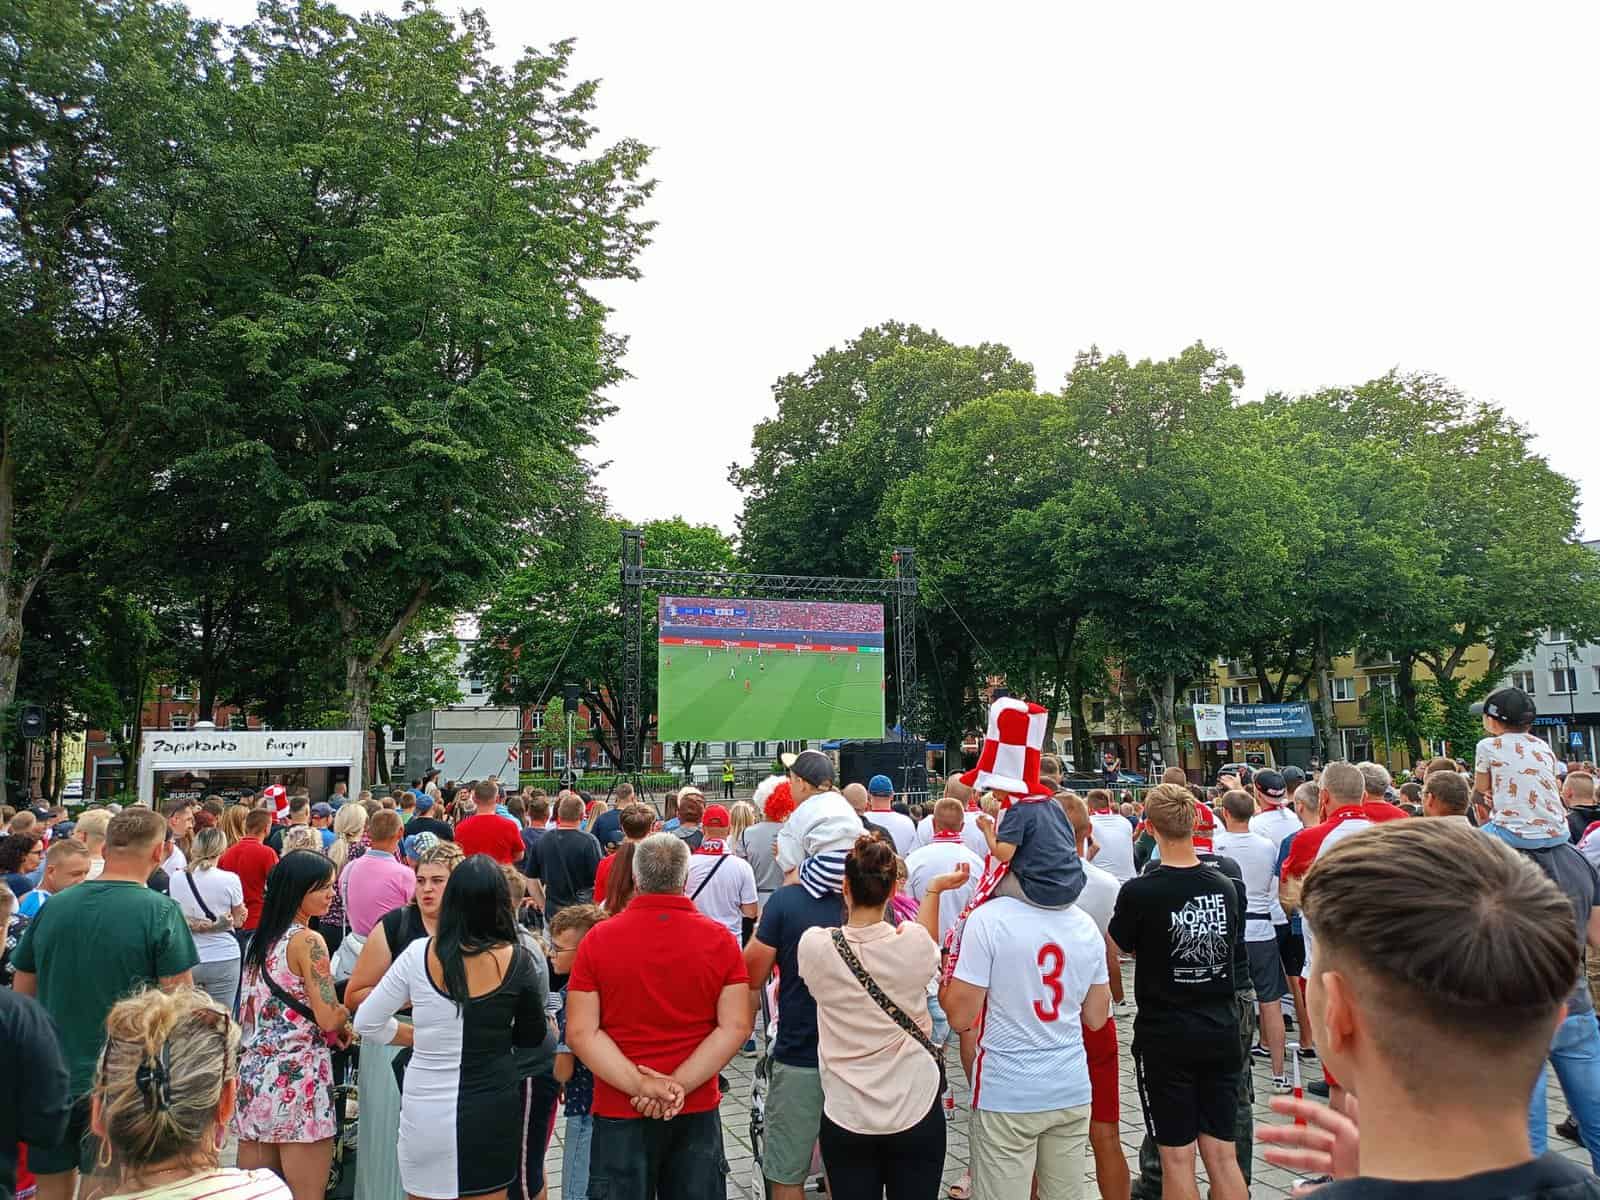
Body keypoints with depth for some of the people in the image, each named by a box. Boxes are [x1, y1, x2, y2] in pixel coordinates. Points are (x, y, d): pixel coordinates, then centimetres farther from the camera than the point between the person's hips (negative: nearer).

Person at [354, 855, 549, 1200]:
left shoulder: (419, 953, -9)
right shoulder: (517, 961, -11)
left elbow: (366, 1022, 0)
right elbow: (532, 1037, 2)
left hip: (424, 1111, 1)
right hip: (491, 1112, 0)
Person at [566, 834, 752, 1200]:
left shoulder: (598, 939, -8)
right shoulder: (720, 939, -7)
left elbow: (580, 1032, -11)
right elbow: (735, 1027, -11)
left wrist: (642, 1085, -14)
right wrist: (679, 1086, -13)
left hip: (619, 1112, -1)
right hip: (698, 1110, 1)